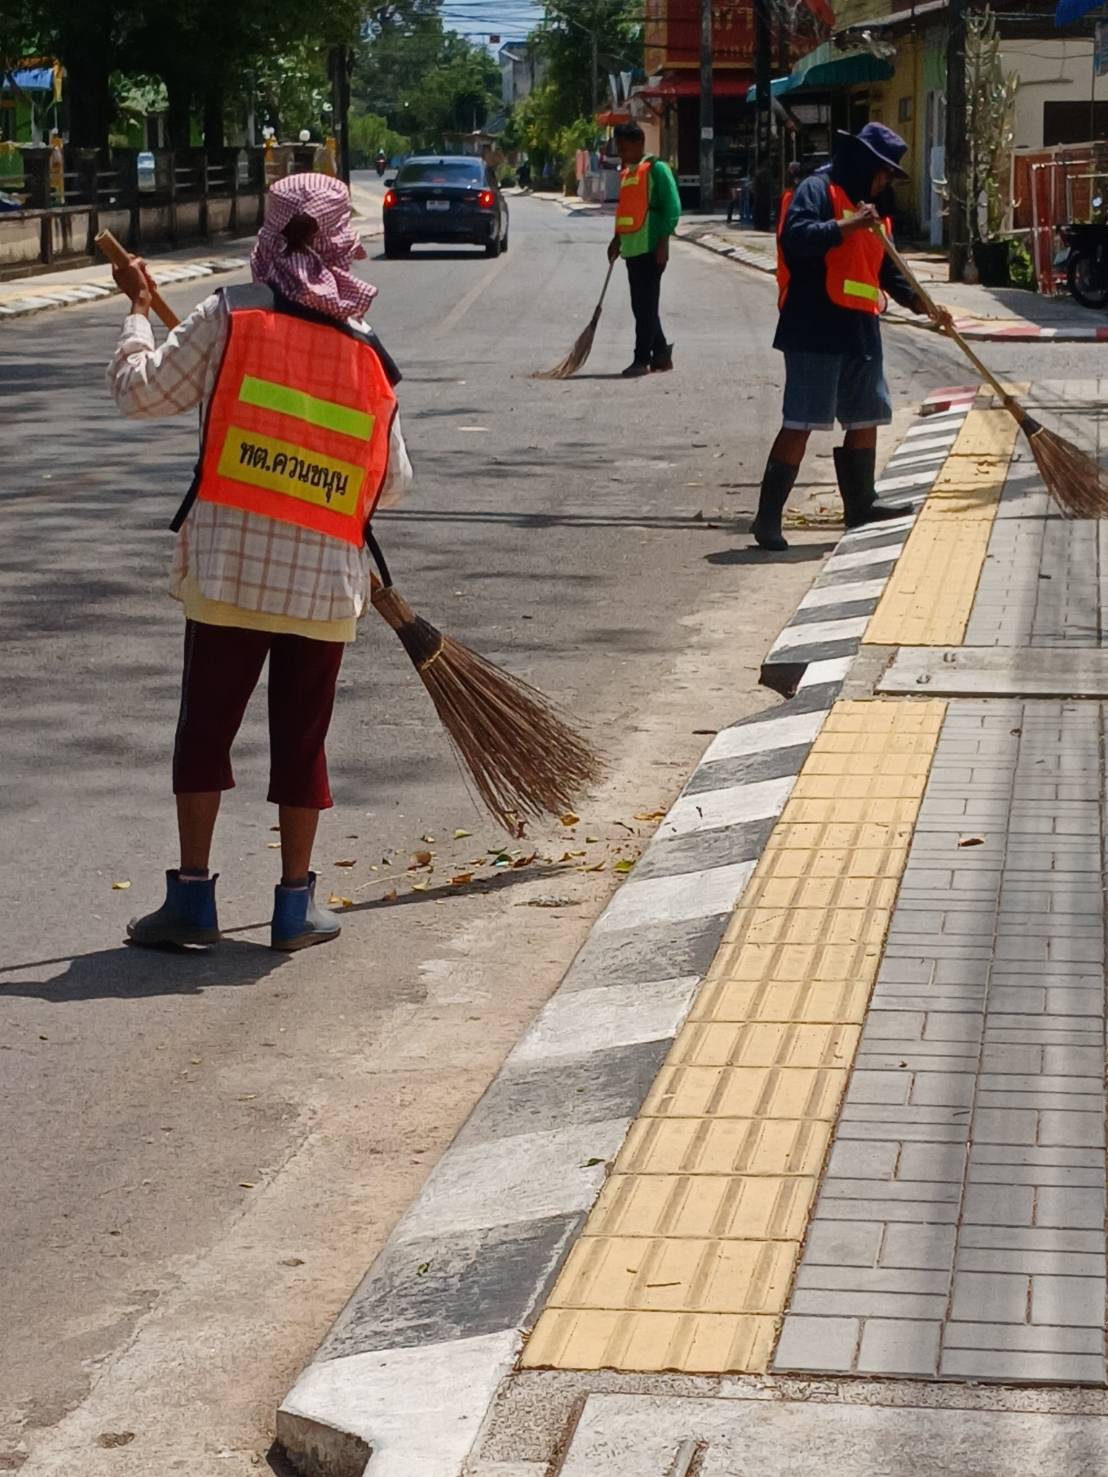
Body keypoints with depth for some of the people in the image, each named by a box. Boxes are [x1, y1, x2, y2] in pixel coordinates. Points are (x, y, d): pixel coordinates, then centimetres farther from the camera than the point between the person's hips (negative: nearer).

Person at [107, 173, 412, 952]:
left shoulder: (229, 314, -5)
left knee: (205, 726, 8)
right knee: (302, 736, 10)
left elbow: (143, 390, 1)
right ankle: (296, 905, 16)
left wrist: (139, 308, 17)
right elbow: (393, 479, 8)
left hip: (228, 561, -2)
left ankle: (192, 895, 8)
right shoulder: (369, 353, 4)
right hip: (325, 575, 2)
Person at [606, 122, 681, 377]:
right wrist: (617, 239, 22)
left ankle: (642, 359, -4)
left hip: (650, 248, -8)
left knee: (646, 306, -6)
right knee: (641, 305, 10)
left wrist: (663, 243, -17)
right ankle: (661, 354, 19)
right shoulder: (626, 172, 16)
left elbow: (672, 207, -13)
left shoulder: (656, 169, -9)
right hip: (632, 249, 8)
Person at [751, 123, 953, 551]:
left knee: (866, 418, 14)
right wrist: (847, 227, -26)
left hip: (860, 330, 9)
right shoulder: (818, 190, -6)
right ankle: (768, 516, -8)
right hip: (815, 330, -9)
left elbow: (886, 270, 25)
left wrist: (919, 302, 13)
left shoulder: (867, 206, 21)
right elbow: (795, 236, -23)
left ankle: (860, 503, 28)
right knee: (800, 423, -11)